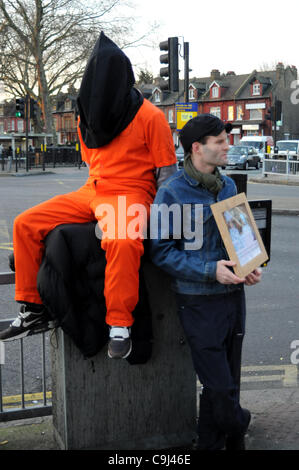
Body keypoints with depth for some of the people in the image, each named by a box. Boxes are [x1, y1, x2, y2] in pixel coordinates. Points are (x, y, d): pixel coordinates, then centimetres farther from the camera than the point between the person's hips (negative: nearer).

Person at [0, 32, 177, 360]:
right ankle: (33, 310, 2)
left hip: (130, 194, -7)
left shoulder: (150, 117, -6)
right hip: (91, 192, 7)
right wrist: (97, 189, 11)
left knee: (122, 241, -40)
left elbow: (167, 172, -5)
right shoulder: (88, 117, 13)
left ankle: (120, 324, -25)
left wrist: (154, 215, -17)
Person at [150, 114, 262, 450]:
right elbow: (161, 250, -12)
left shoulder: (228, 186, 9)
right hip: (200, 301, -6)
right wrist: (210, 270, -20)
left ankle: (211, 443, 34)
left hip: (233, 295, 6)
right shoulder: (171, 192, -11)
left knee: (226, 382, 15)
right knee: (220, 388, -1)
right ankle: (236, 433, 30)